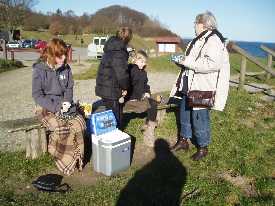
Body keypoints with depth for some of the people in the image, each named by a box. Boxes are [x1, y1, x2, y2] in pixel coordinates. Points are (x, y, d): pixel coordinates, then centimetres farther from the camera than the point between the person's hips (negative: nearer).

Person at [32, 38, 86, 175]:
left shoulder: (66, 68, 3)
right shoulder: (39, 70, -10)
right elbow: (37, 95, -11)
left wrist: (66, 102, -11)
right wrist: (56, 107, -20)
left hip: (64, 104, 4)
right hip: (46, 107, -4)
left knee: (78, 124, -22)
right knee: (61, 128, -29)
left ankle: (76, 157, -6)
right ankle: (65, 160, -7)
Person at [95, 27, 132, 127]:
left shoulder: (111, 48, 12)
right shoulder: (119, 52, -20)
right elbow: (121, 73, -25)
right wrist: (125, 87, -7)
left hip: (105, 88, 10)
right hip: (111, 91, -10)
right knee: (115, 117, 2)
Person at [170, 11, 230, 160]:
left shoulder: (213, 40, -16)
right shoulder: (199, 40, 15)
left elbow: (213, 64, -30)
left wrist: (188, 62, -25)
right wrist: (182, 60, 7)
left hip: (201, 88, -10)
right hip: (189, 86, 10)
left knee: (199, 117, 1)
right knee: (184, 113, 17)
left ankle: (203, 147, 20)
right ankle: (183, 140, 34)